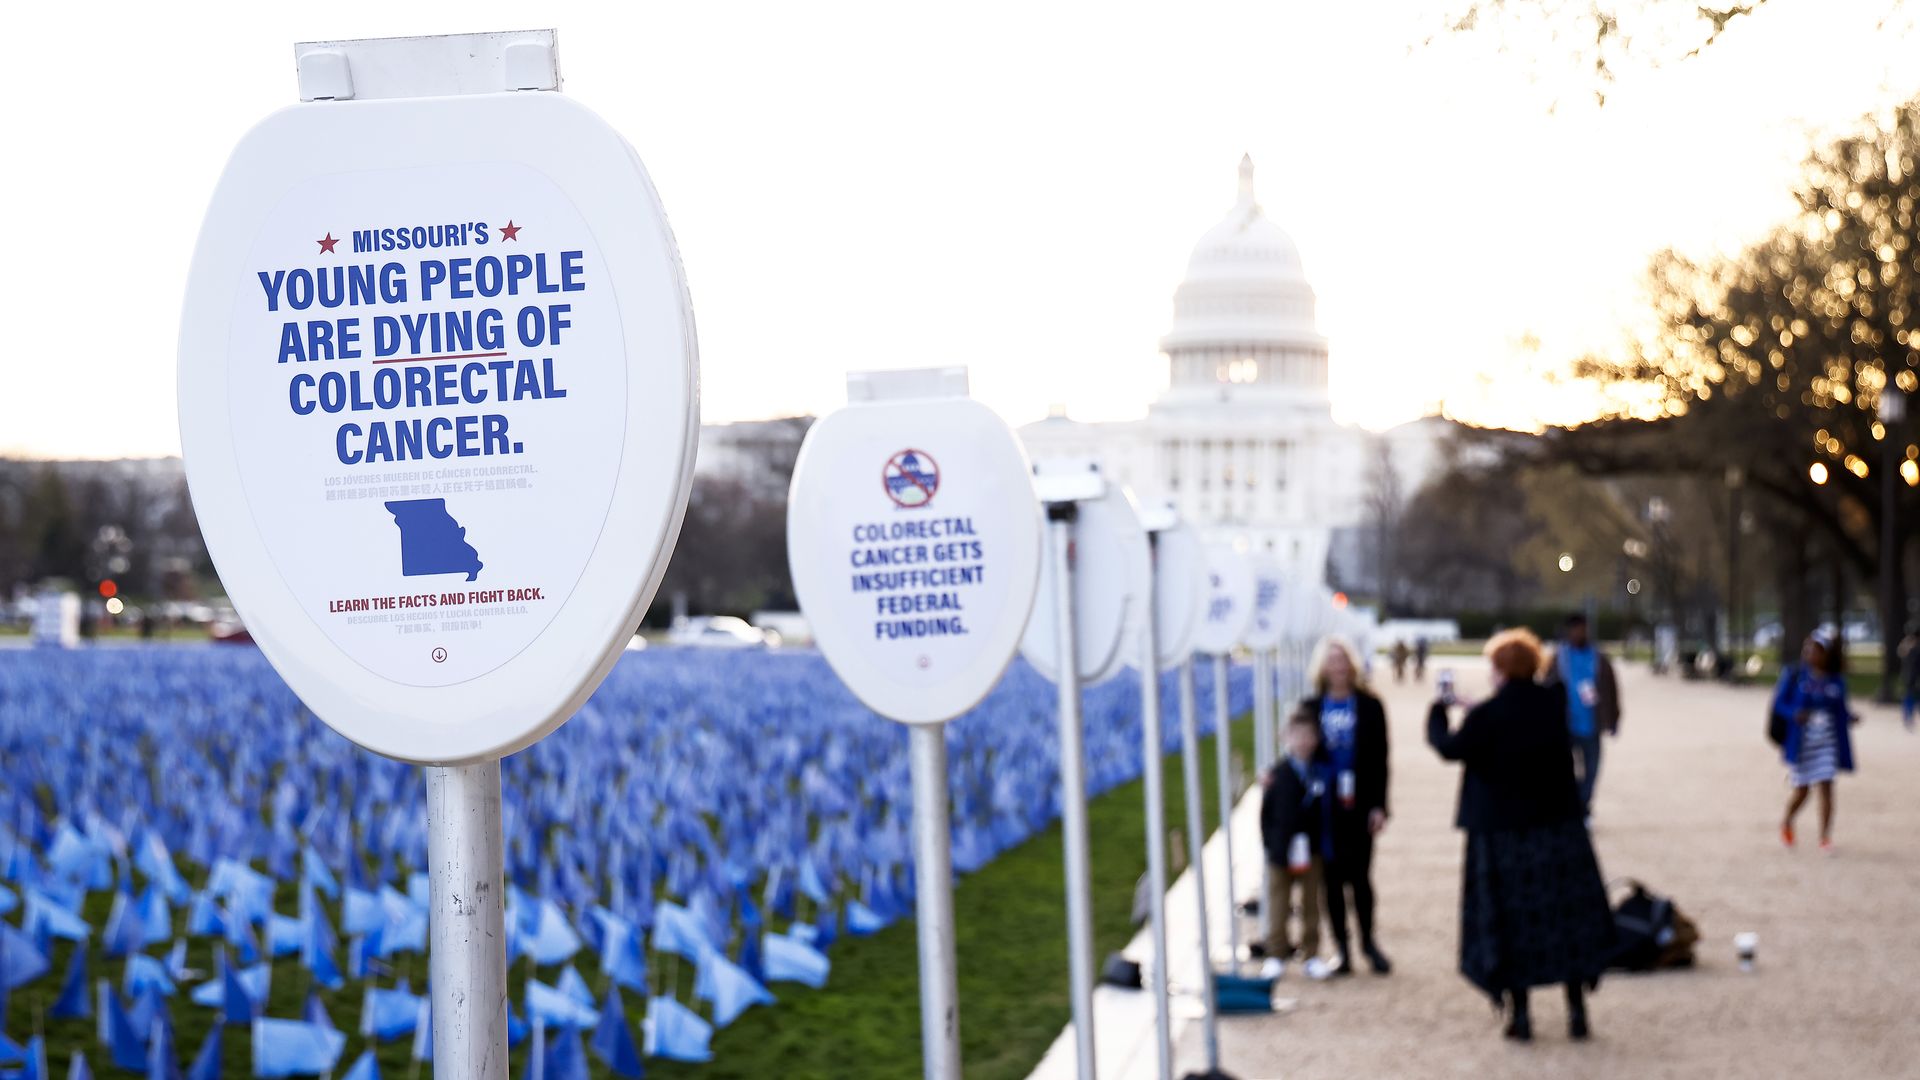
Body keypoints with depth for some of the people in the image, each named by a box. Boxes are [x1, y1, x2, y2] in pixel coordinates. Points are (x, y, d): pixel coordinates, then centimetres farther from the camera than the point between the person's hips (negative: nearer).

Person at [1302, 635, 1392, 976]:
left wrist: (1378, 806, -6)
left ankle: (1368, 941, 19)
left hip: (1359, 806, -1)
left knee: (1359, 874, 1)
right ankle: (1342, 949, 11)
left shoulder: (1369, 707, 2)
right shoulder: (1311, 708, 5)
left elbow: (1379, 759, 0)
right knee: (1333, 877, 4)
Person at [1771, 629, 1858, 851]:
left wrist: (1850, 717, -11)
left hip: (1827, 743, 1)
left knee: (1826, 786, -6)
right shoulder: (1794, 675, -4)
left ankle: (1825, 837, 2)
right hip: (1801, 741, -1)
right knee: (1801, 790, 4)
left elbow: (1841, 709, 11)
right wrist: (1794, 714, -23)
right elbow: (1779, 704, -3)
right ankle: (1786, 823, 35)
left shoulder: (1836, 680, 2)